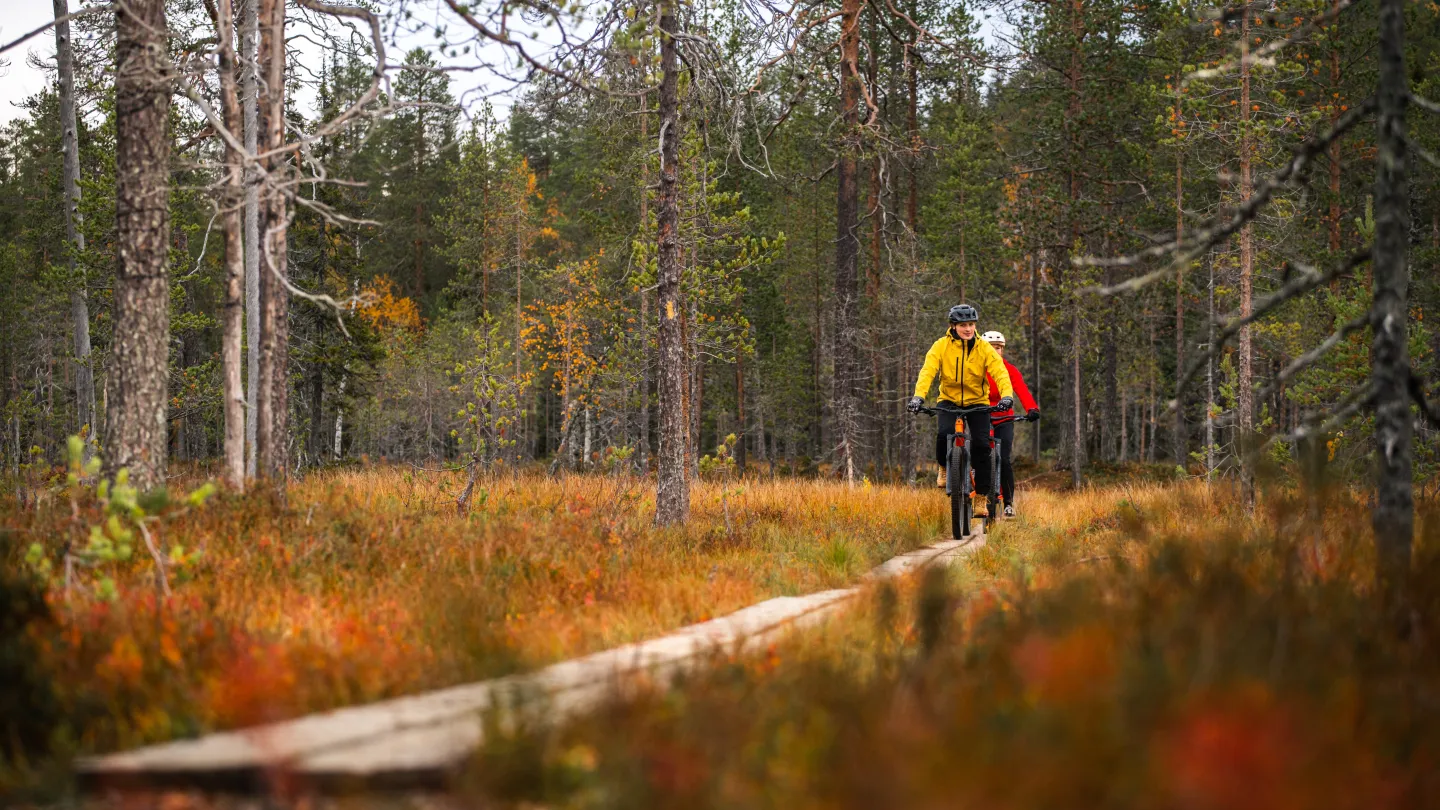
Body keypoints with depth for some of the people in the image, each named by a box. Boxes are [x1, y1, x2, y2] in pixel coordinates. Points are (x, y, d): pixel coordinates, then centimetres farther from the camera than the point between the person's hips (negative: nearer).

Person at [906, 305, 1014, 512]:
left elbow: (1000, 372, -19)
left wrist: (1007, 394, -39)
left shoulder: (984, 348, -8)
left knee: (982, 446, -14)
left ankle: (981, 495, -1)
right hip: (949, 400, -1)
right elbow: (928, 371, -22)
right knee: (944, 433, -28)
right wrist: (919, 396, -39)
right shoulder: (941, 346, -10)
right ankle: (944, 468, 3)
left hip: (977, 402, 1)